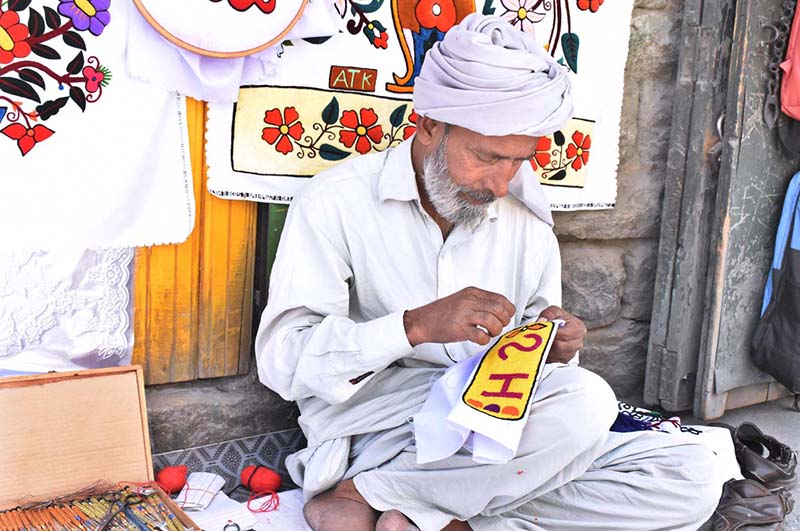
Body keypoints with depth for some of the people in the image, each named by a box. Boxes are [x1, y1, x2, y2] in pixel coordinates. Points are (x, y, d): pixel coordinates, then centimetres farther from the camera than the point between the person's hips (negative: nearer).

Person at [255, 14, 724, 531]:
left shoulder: (527, 223, 8)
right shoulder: (335, 203, -5)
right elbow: (282, 358, -13)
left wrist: (558, 351, -10)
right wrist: (415, 326, -26)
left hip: (498, 445, 6)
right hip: (379, 428, -6)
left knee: (692, 478, -14)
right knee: (584, 401, -27)